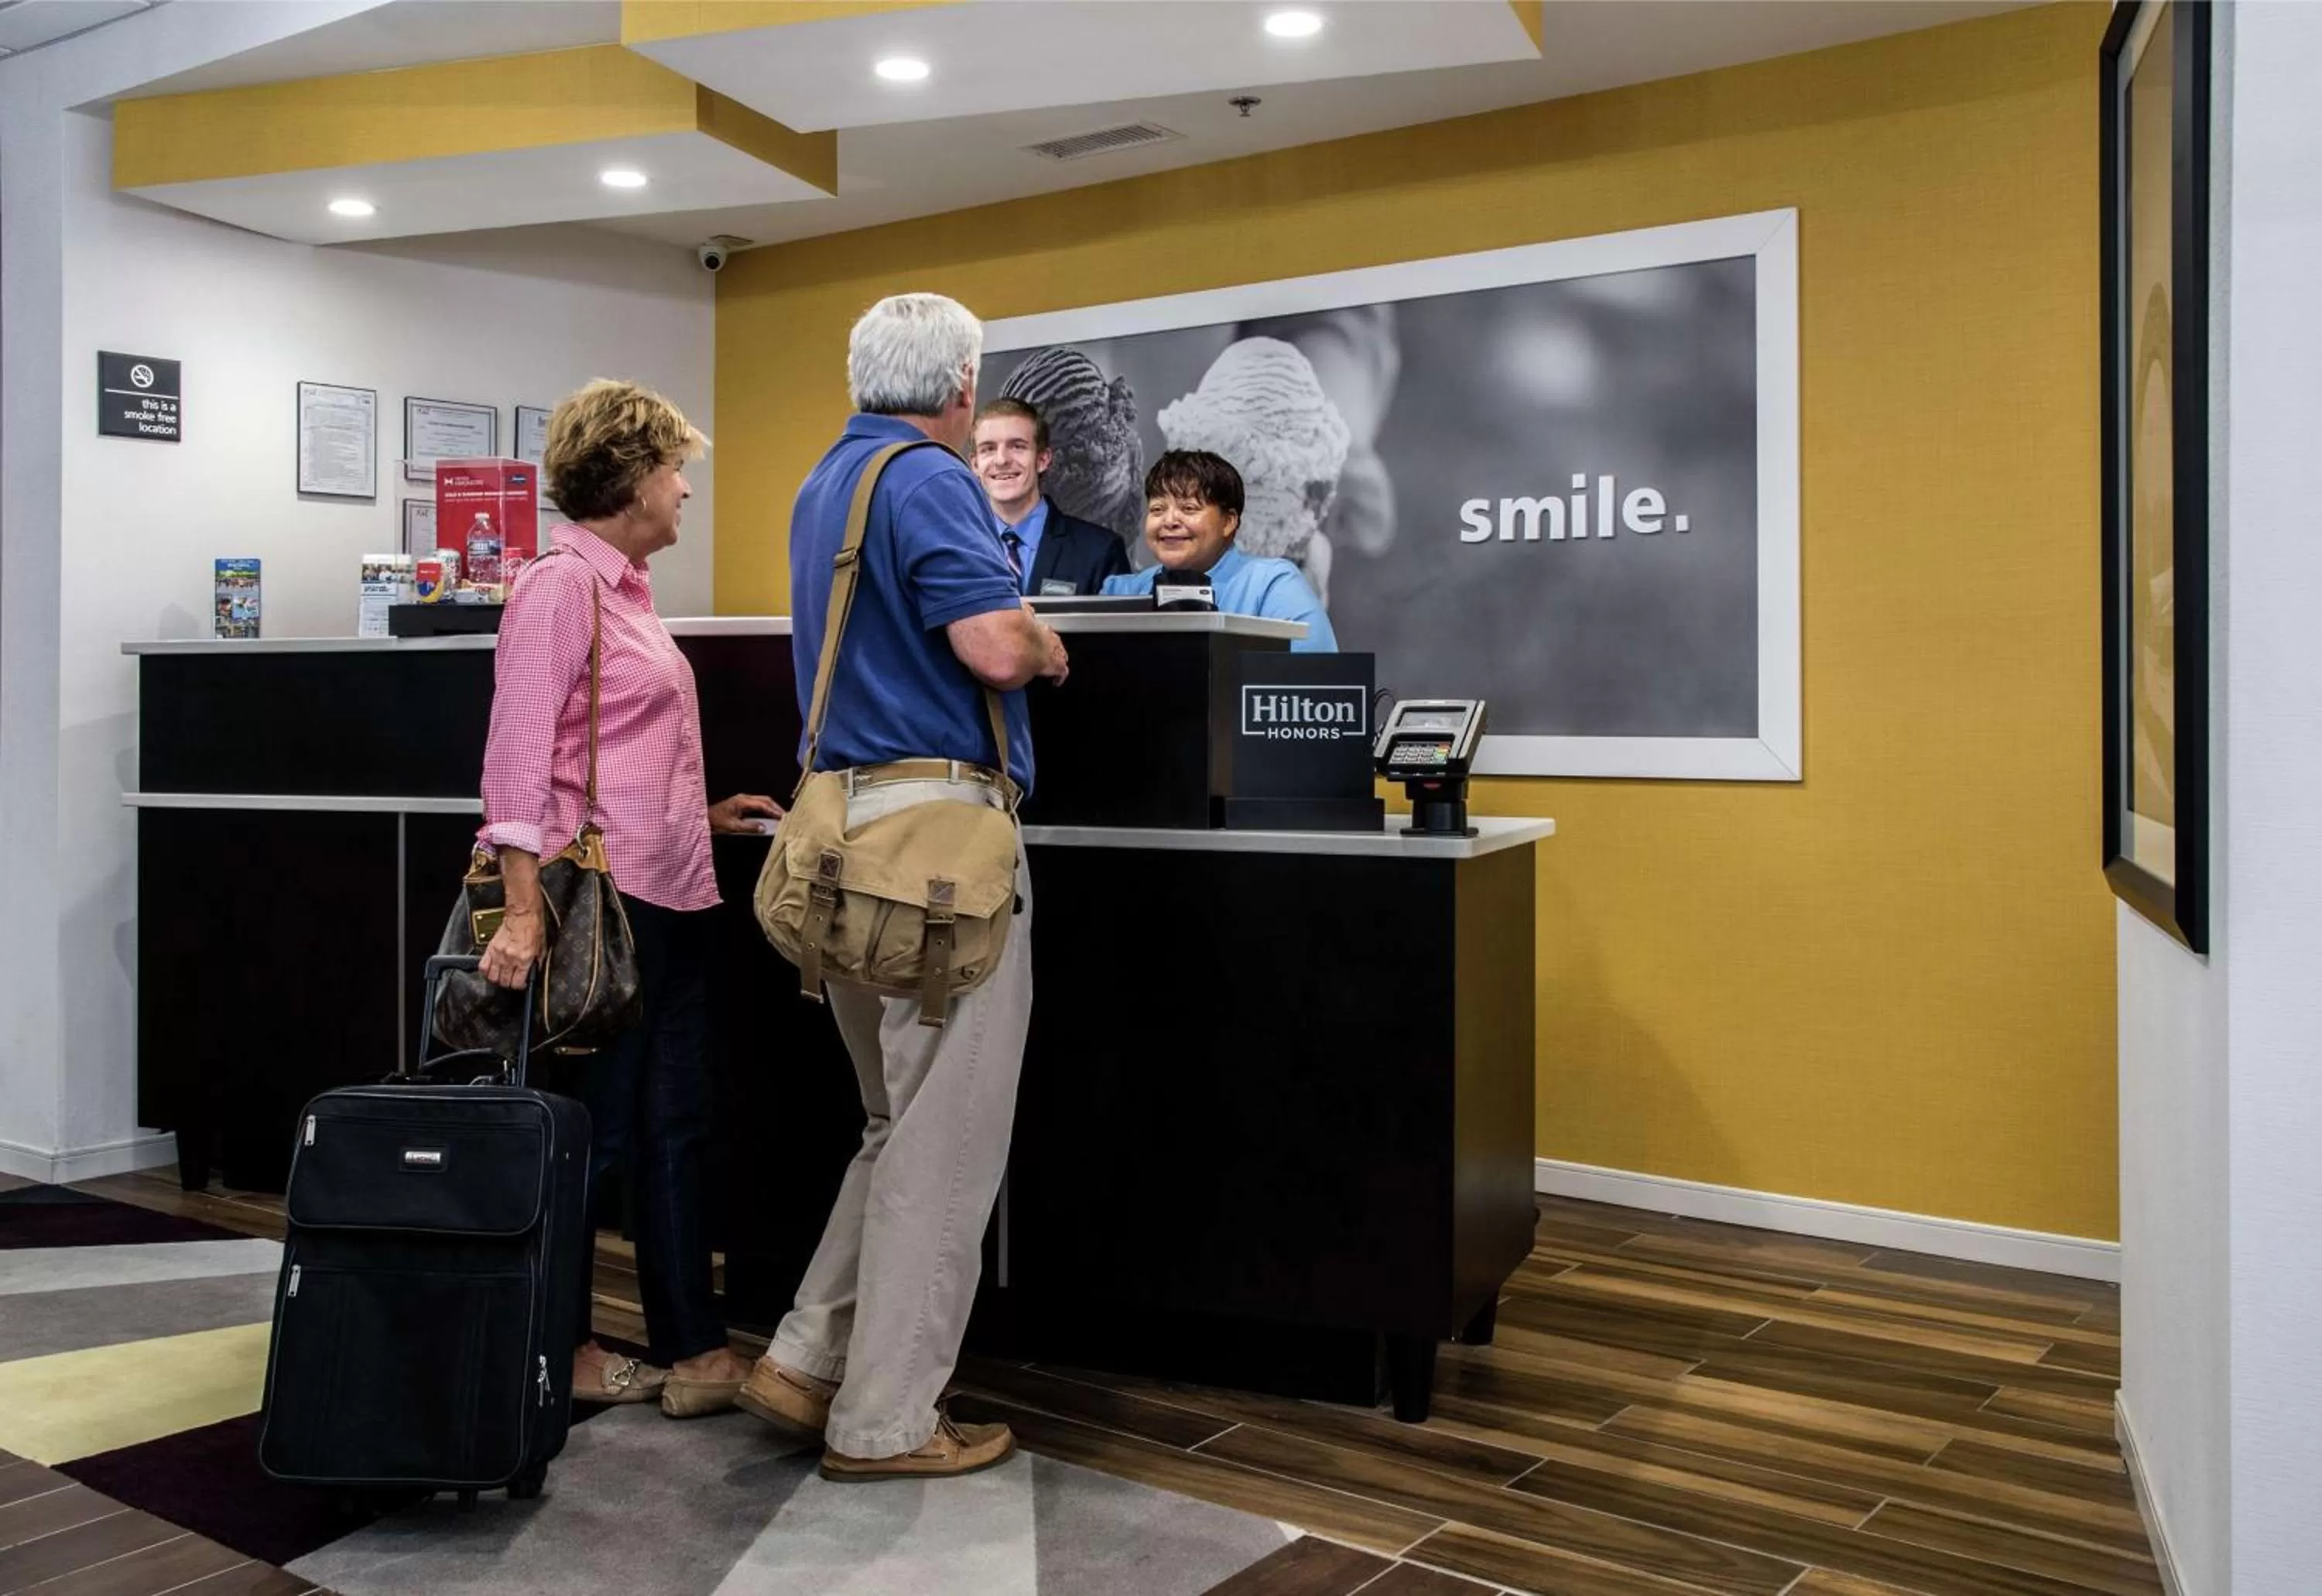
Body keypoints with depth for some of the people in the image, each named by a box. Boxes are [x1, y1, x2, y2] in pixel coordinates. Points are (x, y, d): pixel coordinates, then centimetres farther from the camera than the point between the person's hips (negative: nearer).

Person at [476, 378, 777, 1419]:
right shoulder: (561, 584, -10)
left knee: (674, 1129, 11)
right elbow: (519, 753, -17)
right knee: (596, 1132, 1)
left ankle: (693, 1352, 20)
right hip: (605, 902, -9)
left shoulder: (624, 589, 17)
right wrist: (523, 906, -22)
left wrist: (703, 814, 16)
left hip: (671, 901, 9)